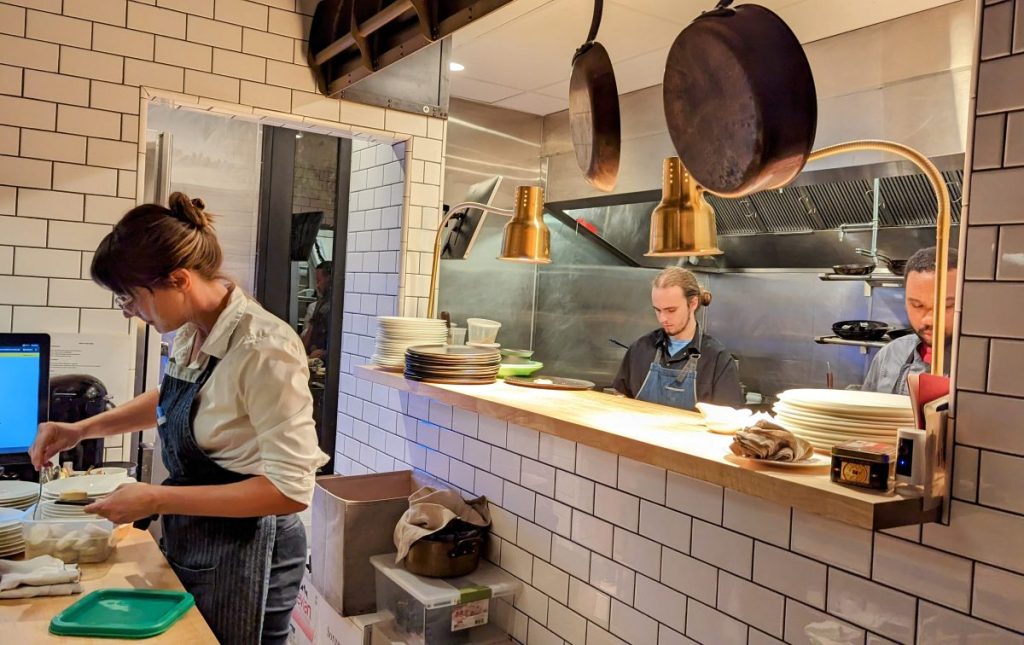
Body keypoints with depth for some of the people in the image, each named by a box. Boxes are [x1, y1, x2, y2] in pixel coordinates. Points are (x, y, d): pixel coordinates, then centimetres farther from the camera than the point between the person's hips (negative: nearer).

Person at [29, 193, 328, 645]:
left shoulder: (264, 350, -27)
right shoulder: (192, 332, -2)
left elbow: (291, 488, -27)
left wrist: (157, 500, -25)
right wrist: (84, 429, 9)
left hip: (242, 555, -8)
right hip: (189, 540, 8)